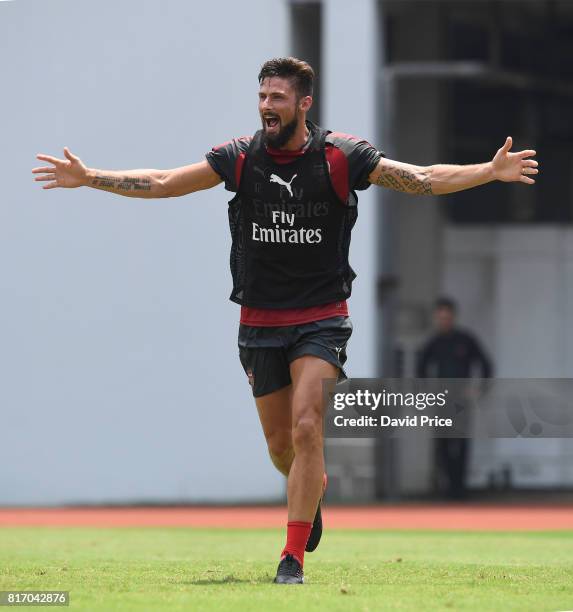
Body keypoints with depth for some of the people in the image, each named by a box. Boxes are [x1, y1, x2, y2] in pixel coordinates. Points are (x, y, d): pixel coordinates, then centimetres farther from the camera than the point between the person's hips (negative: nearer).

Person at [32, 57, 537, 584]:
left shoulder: (341, 157, -8)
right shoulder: (239, 158, -2)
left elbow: (424, 180, -9)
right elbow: (161, 183, 1)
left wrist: (492, 171, -21)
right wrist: (89, 178, -7)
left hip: (322, 320, -3)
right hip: (259, 323, 3)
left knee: (306, 428, -18)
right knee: (280, 444, 11)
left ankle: (294, 557, -12)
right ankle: (314, 488, 46)